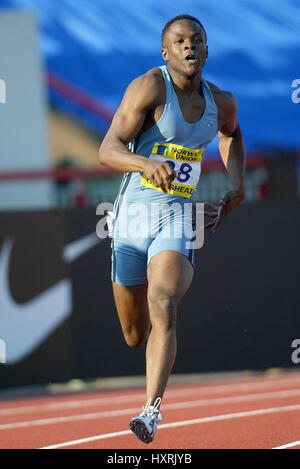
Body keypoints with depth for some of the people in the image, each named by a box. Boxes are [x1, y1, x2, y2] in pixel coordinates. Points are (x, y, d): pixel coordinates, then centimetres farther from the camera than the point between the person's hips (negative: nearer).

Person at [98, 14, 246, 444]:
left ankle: (152, 409, -32)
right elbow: (108, 149, -19)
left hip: (180, 216, 1)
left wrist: (238, 184, 20)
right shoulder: (150, 87, -10)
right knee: (135, 335, 10)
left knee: (163, 307, -25)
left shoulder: (221, 102, 6)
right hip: (134, 212, -1)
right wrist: (146, 163, -39)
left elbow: (230, 132, 33)